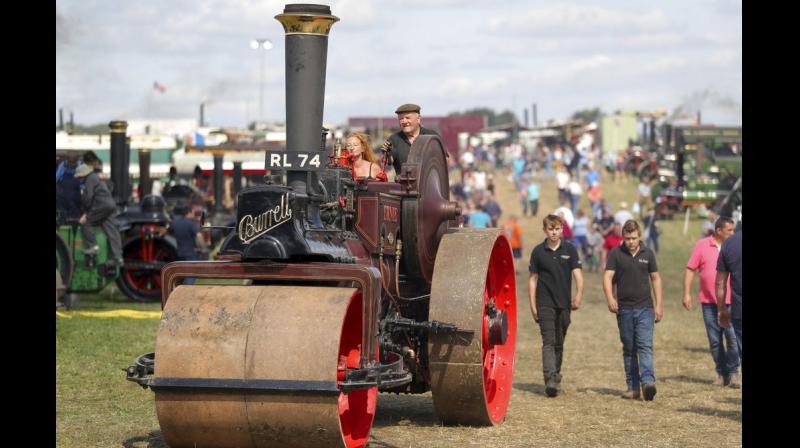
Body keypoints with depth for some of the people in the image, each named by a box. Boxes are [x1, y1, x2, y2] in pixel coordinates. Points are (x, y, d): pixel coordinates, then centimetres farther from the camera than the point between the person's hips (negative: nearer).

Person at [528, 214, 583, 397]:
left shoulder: (569, 249, 3)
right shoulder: (538, 251, 2)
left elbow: (577, 273, -4)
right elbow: (533, 279, 6)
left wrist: (579, 294, -20)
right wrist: (532, 305, 1)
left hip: (564, 303, 2)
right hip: (545, 304, -2)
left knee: (559, 343, 12)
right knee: (548, 342, -13)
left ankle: (556, 376, 25)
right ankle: (550, 379, -23)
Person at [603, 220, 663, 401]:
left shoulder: (647, 254, 6)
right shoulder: (615, 254, 1)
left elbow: (656, 279, 12)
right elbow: (607, 277, -8)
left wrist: (659, 305, 7)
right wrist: (610, 297, -26)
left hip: (645, 308, -1)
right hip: (624, 309, 1)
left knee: (645, 345, -13)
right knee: (629, 349, 7)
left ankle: (648, 381, -25)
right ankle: (633, 387, 11)